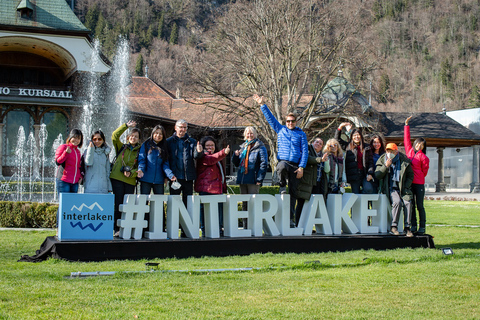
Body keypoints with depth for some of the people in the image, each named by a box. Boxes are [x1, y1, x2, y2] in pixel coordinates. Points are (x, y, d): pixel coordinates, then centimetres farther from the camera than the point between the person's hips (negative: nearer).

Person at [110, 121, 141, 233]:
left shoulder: (139, 151, 12)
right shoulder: (121, 147, 13)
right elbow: (115, 135, -1)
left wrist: (131, 173, -13)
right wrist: (126, 126, -7)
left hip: (130, 181, 1)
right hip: (117, 179, -1)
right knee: (118, 203, -5)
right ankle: (117, 229, -1)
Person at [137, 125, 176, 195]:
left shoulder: (164, 148, 12)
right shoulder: (146, 145, 4)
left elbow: (165, 164, 6)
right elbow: (141, 159, -2)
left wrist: (170, 175, -11)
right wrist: (140, 169, -22)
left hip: (159, 180, 3)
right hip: (146, 179, -3)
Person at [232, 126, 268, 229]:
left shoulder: (260, 147, -2)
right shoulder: (243, 147, 18)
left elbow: (264, 164, -9)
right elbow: (237, 163, 24)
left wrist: (259, 179, -17)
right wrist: (235, 155, 2)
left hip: (253, 180, -7)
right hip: (243, 180, 7)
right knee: (244, 204, 10)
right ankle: (245, 227, 16)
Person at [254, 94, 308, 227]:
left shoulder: (301, 134, 12)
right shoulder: (280, 129, 16)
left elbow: (304, 151, 6)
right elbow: (270, 117, 16)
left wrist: (301, 167, -4)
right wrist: (262, 105, 7)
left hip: (295, 165, 1)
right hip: (282, 161, -1)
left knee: (293, 192, -1)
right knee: (281, 167, -40)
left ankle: (291, 218, 5)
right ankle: (282, 186, -11)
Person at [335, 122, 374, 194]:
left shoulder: (367, 148, 12)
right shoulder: (348, 147, 13)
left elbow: (371, 162, 9)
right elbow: (337, 138, 18)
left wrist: (370, 173, -4)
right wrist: (340, 127, 9)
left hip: (364, 175, 0)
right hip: (353, 176, 0)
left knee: (369, 189, -24)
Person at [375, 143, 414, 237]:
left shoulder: (404, 161, 6)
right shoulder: (382, 160, 5)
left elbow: (410, 176, 12)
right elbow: (377, 175, -3)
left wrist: (406, 188, -1)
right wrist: (386, 166, -16)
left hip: (402, 189, 2)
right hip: (390, 188, -2)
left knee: (408, 202, -25)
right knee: (397, 202, -29)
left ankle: (407, 227, -18)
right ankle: (393, 227, -20)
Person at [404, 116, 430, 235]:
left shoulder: (423, 157, -1)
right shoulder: (409, 151, 11)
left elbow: (424, 172, 4)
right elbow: (406, 139, 19)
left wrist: (416, 176, -2)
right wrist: (406, 125, 21)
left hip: (419, 183, -4)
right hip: (409, 182, 4)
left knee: (420, 206, -2)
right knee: (411, 205, 5)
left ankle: (422, 227, 3)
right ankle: (413, 226, 11)